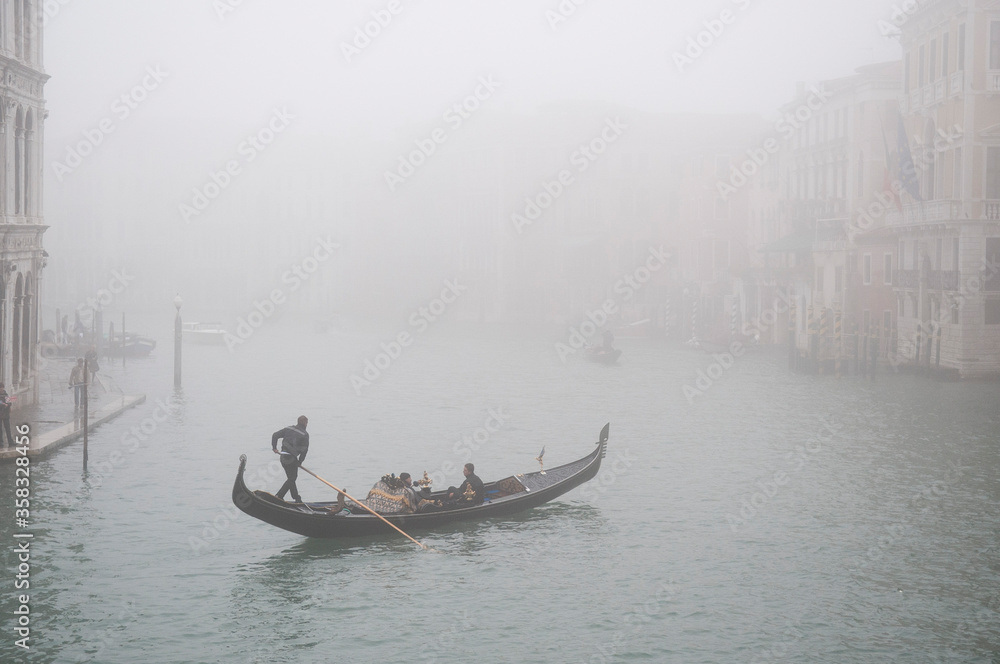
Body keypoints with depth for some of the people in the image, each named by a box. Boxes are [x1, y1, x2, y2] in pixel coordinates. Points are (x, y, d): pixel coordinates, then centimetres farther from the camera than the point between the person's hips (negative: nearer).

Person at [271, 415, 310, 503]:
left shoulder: (288, 429, 10)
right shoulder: (304, 435, -6)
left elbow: (275, 435, 5)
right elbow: (304, 450, -7)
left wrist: (274, 447, 7)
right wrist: (300, 462, 3)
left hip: (283, 457, 7)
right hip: (292, 459, -7)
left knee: (291, 478, 16)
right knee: (292, 478, 4)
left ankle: (297, 498, 24)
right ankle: (279, 496, -6)